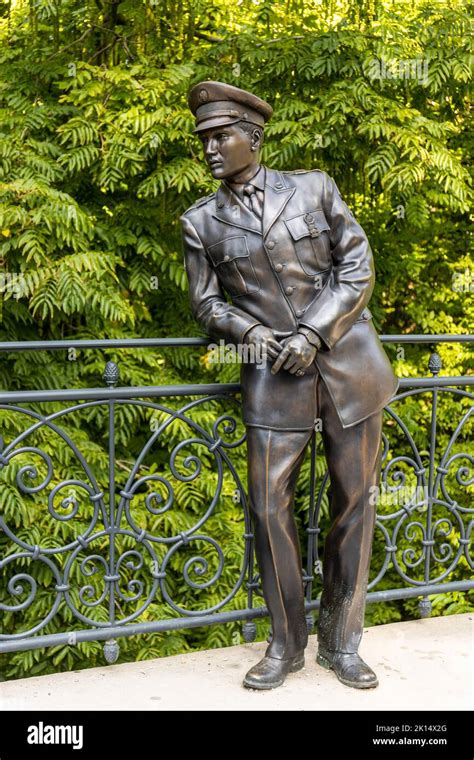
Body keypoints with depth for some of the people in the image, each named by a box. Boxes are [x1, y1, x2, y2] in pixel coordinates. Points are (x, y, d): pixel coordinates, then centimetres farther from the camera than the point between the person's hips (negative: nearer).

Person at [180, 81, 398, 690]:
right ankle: (285, 645, 16)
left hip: (348, 365, 0)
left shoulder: (314, 188, 5)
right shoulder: (201, 222, 7)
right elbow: (206, 304, 9)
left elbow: (358, 267, 1)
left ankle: (340, 643, 19)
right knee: (269, 507, -3)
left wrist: (312, 333, -11)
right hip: (274, 377, 0)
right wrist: (258, 336, -10)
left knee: (354, 502, 4)